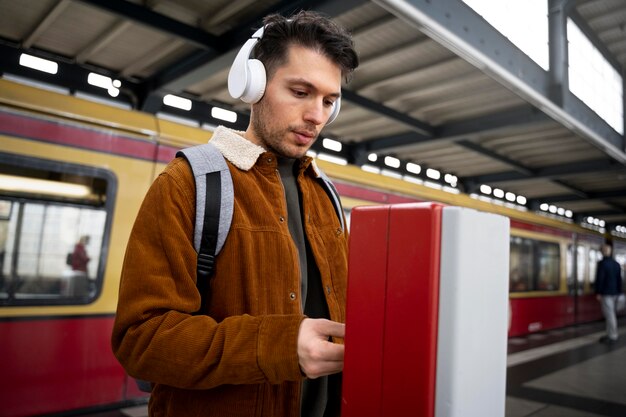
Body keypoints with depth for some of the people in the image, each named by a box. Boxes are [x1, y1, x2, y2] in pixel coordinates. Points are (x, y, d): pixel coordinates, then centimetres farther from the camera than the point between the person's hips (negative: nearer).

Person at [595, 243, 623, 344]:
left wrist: (598, 293, -11)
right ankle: (610, 334, 21)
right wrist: (619, 291, 20)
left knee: (609, 314, -4)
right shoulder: (616, 263, 9)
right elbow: (619, 279, 14)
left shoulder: (602, 263, -14)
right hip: (615, 292, 8)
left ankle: (613, 336, 0)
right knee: (611, 313, 14)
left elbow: (599, 279, -16)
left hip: (606, 293, -8)